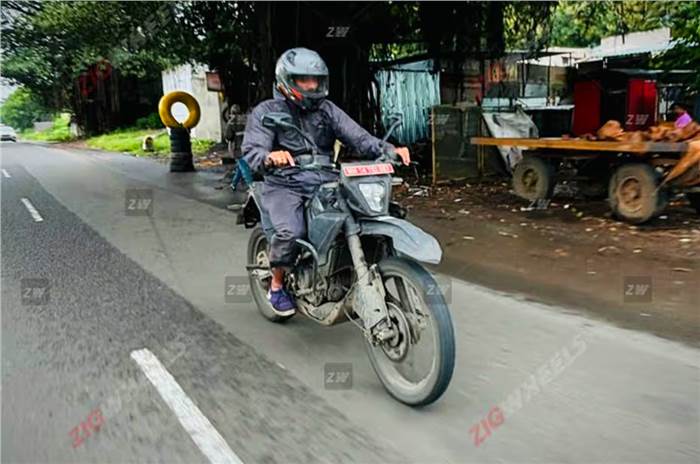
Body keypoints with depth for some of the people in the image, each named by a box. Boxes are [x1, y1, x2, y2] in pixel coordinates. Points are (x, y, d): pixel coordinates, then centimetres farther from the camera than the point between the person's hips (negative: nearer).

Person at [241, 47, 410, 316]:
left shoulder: (327, 109, 13)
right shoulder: (266, 111, 2)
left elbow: (358, 137, 2)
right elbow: (252, 151, -13)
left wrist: (389, 150, -17)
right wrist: (270, 157, -37)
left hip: (325, 182, 4)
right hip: (285, 185, -4)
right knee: (291, 231, -31)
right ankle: (277, 285, -1)